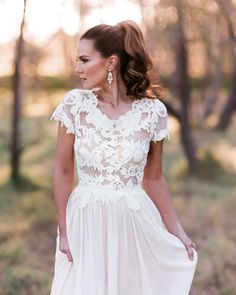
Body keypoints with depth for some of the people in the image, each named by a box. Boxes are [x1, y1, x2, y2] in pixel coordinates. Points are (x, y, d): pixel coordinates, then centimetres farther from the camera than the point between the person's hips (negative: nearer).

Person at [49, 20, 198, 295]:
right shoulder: (75, 104, -6)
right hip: (86, 223, 0)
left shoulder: (152, 111, -6)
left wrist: (177, 231, 6)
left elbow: (154, 178, 5)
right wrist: (63, 230, -1)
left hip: (134, 223, 0)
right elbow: (62, 171, 1)